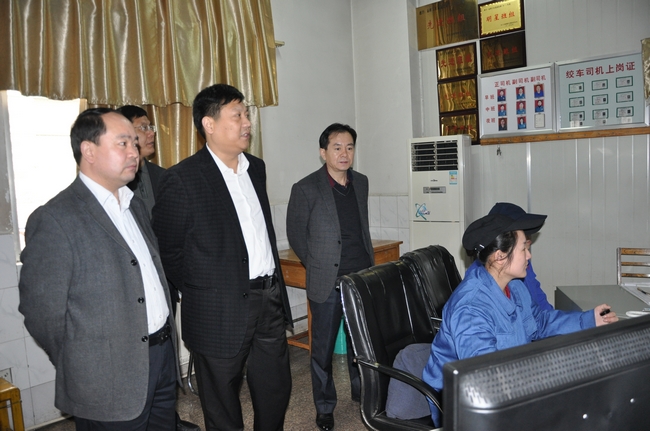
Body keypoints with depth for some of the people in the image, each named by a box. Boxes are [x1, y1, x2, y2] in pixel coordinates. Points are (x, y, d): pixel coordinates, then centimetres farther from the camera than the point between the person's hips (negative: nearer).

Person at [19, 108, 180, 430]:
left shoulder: (135, 206, 11)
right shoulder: (54, 220, -15)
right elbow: (41, 312, -13)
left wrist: (166, 339, 10)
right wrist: (82, 367, -2)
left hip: (164, 359, 7)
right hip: (110, 384, -7)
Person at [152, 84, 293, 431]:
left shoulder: (256, 167, 8)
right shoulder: (181, 179, -14)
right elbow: (169, 254, -9)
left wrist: (275, 286, 14)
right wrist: (201, 297, -2)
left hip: (269, 301, 6)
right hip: (220, 314, -6)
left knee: (276, 392, 20)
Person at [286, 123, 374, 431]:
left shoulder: (361, 182, 7)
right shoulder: (306, 188, -9)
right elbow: (295, 233, -1)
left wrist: (370, 264, 14)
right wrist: (317, 264, 3)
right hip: (327, 282, -4)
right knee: (323, 347, 8)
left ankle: (363, 393, 39)